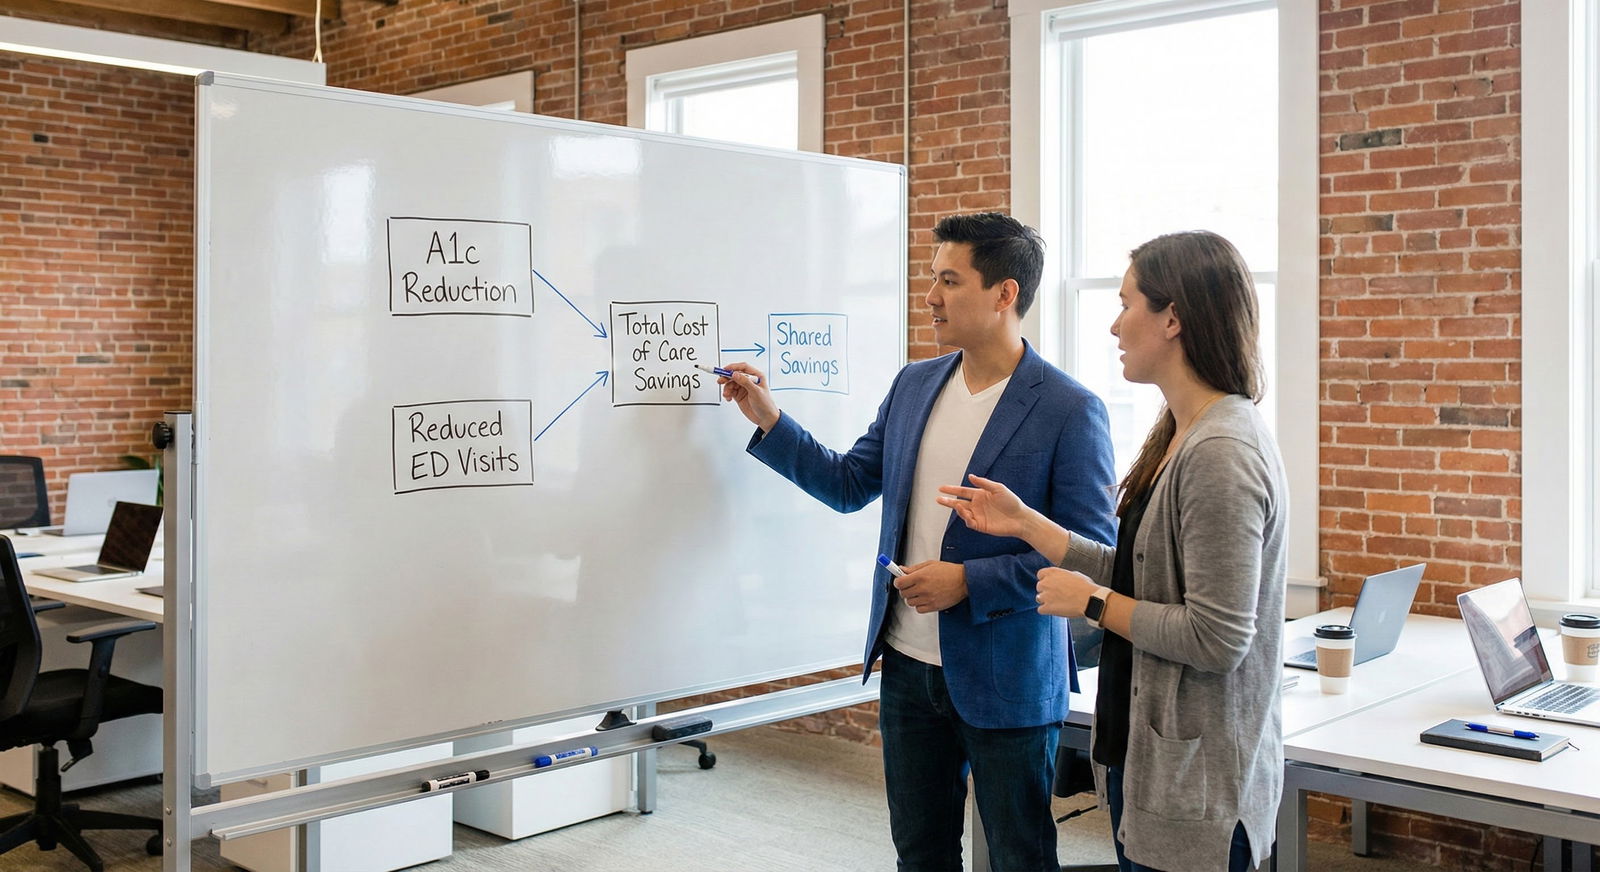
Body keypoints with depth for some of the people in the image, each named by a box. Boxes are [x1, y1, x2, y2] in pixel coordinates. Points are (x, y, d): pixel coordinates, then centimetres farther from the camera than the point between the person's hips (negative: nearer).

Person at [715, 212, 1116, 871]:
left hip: (1006, 682, -6)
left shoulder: (1070, 411, -15)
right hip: (908, 668, 6)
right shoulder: (913, 385, 5)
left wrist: (968, 582, -21)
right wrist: (768, 420, 5)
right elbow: (848, 484, 14)